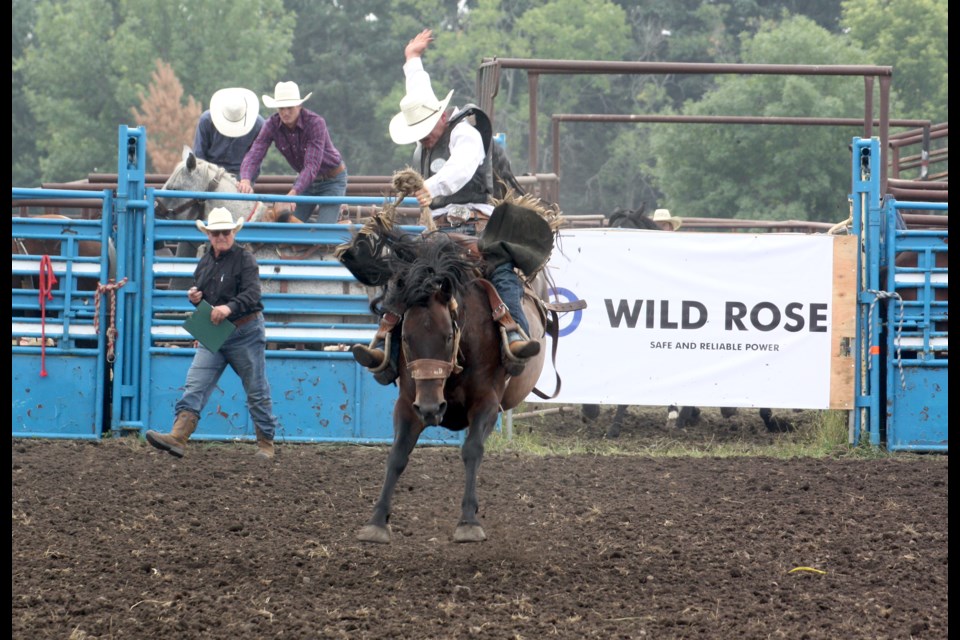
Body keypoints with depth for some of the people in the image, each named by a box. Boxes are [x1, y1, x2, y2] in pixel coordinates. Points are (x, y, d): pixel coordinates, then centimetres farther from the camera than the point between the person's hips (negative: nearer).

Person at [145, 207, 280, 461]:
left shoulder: (245, 259, -7)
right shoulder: (205, 263, 13)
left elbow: (252, 293, -20)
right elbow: (200, 294, 24)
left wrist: (230, 307, -37)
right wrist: (194, 299, -1)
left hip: (245, 333, -6)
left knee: (257, 391, 5)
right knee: (194, 387, -9)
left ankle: (266, 445, 16)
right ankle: (177, 438, -20)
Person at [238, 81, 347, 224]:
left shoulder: (315, 122, -30)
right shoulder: (272, 125, -16)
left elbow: (312, 165, -38)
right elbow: (254, 154, -26)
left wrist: (292, 194, -52)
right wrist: (245, 180, -49)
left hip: (332, 179, -5)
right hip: (306, 179, 5)